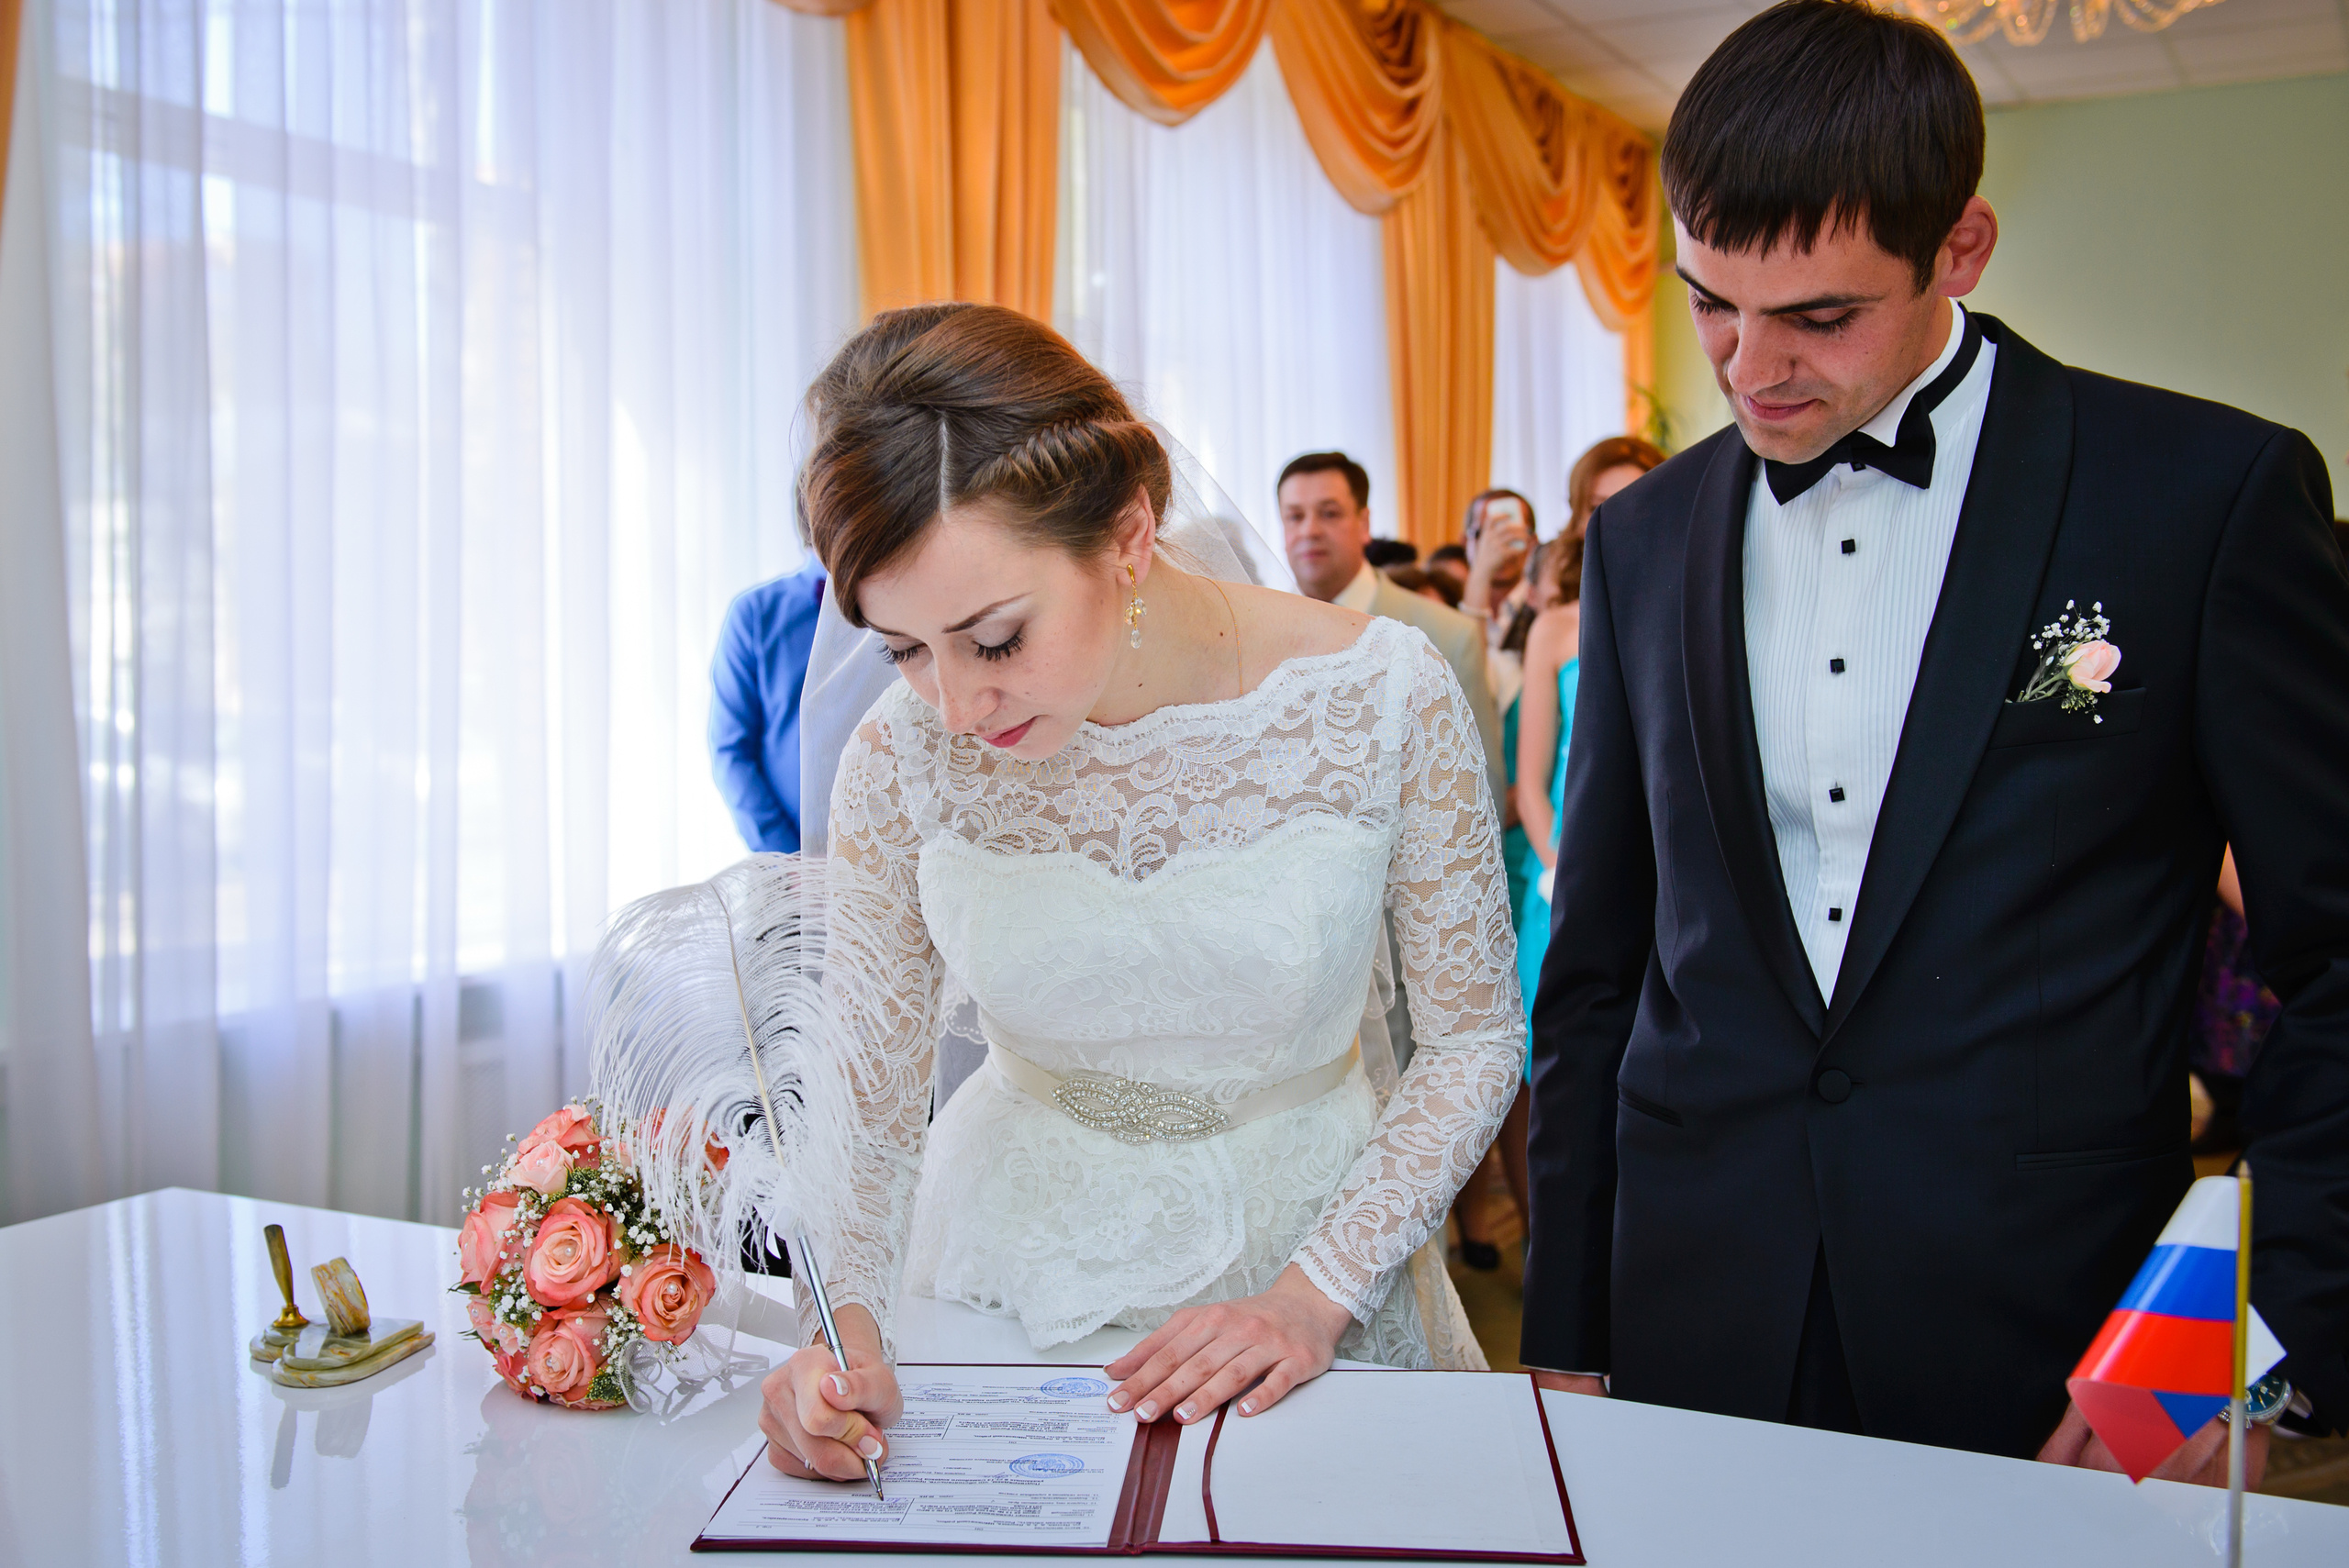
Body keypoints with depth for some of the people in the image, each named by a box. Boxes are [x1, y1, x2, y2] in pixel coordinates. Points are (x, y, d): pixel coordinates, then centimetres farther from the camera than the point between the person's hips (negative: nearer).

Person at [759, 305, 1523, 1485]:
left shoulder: (1381, 695, -21)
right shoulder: (905, 758, -17)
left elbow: (1473, 1040, -11)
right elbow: (864, 1098, -8)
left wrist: (1316, 1294, -18)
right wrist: (845, 1335, -25)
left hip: (1310, 1229, 0)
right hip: (1022, 1253, 1)